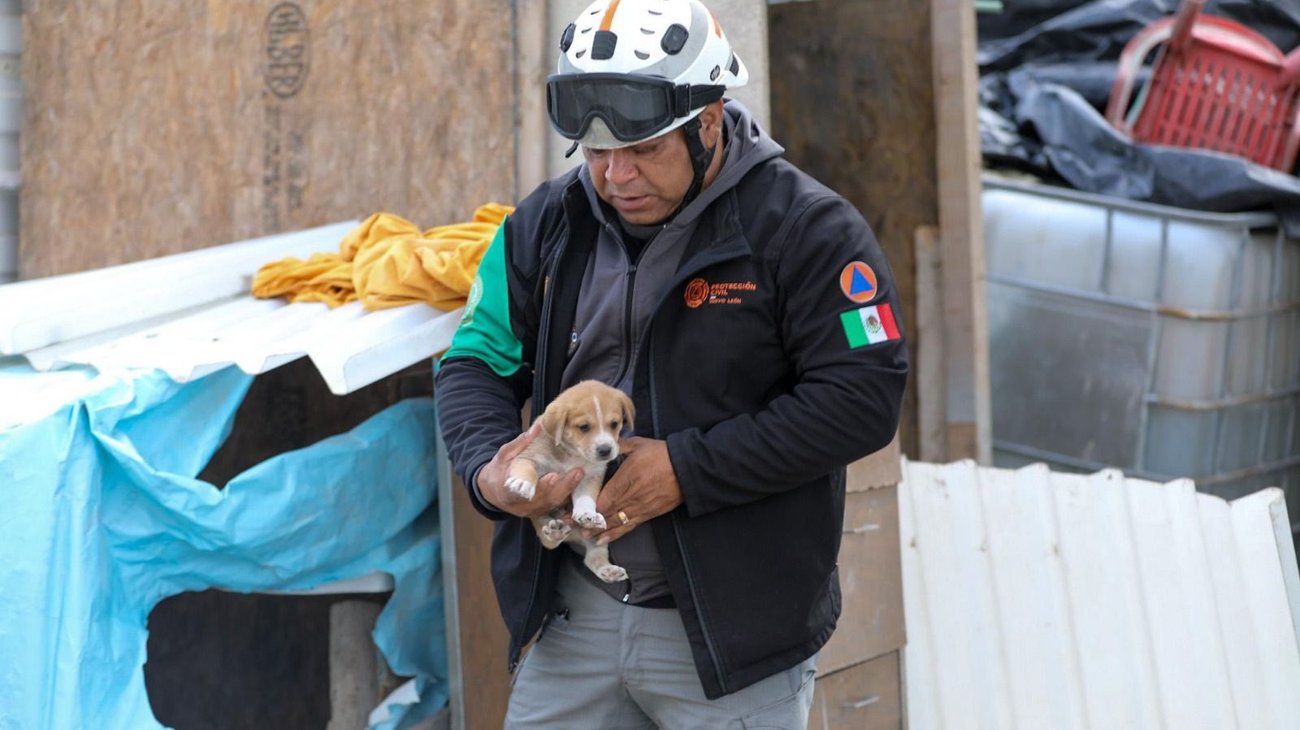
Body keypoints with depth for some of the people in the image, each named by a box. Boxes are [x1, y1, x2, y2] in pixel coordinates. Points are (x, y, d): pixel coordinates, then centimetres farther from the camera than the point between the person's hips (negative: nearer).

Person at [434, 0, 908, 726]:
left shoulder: (803, 227, -10)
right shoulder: (546, 224, 6)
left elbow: (863, 396, -16)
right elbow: (477, 363, 10)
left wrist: (686, 470, -20)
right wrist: (488, 468, -13)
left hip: (734, 633, -4)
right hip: (572, 617, 5)